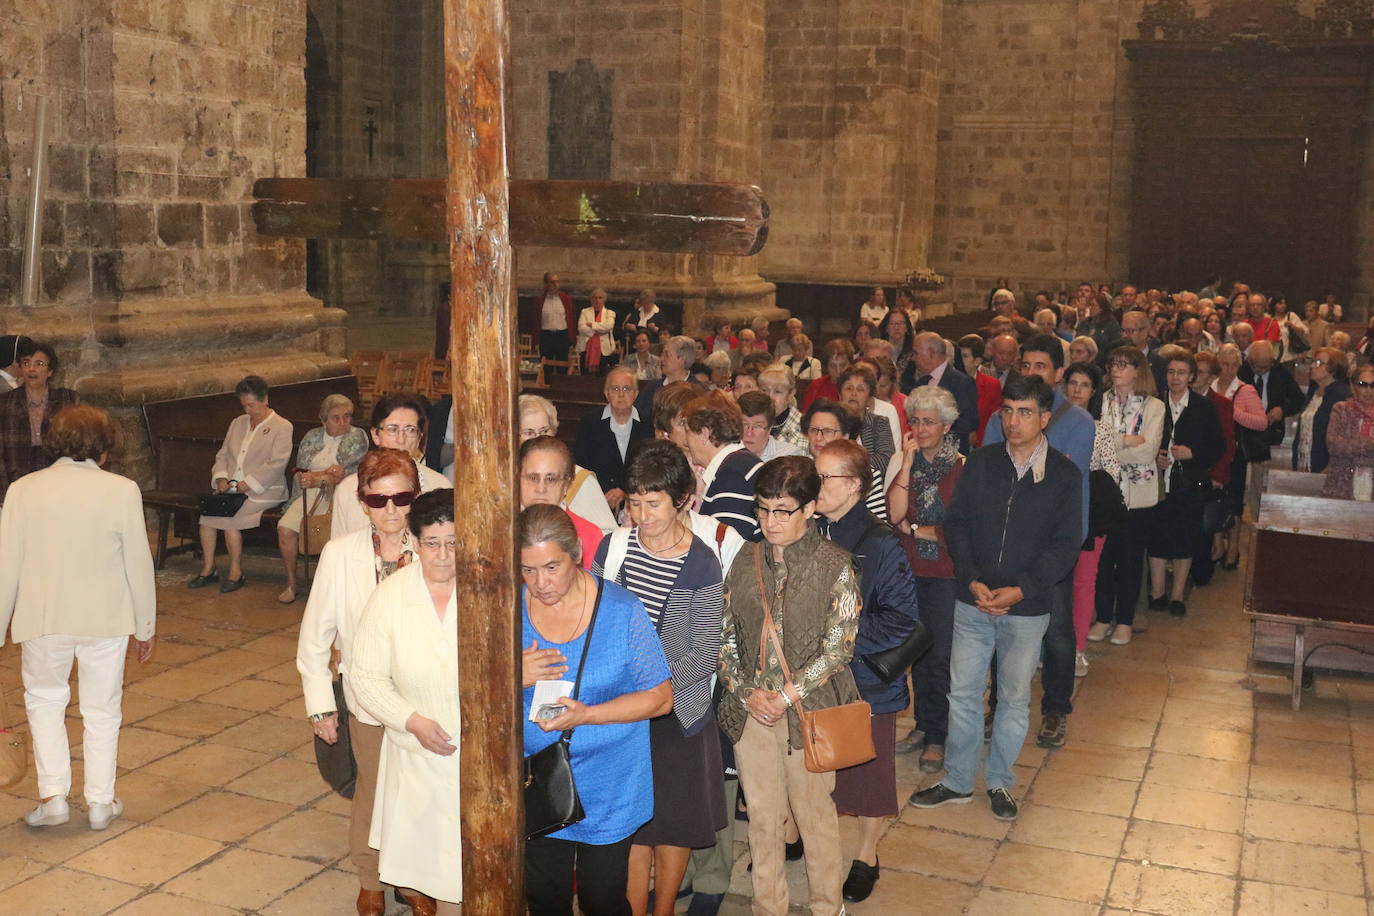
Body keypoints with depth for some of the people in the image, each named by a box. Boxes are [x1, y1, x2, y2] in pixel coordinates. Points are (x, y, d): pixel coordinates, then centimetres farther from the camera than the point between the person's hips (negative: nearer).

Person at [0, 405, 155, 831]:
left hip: (43, 618, 1)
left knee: (44, 700, 22)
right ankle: (101, 802, 22)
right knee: (102, 709, 14)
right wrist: (145, 627, 7)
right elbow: (139, 565, -4)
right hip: (105, 619, -1)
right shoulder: (122, 491, -9)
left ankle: (52, 795, 15)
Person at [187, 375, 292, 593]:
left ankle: (236, 572, -15)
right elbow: (223, 454, 19)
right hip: (231, 488, 6)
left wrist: (249, 483, -17)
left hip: (262, 491, -6)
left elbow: (277, 463, -11)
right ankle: (207, 568, -12)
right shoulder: (237, 423, 21)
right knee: (206, 510, -21)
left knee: (229, 515, -28)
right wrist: (221, 477, -1)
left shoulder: (282, 427, -1)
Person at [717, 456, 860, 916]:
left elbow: (838, 646, -10)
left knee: (814, 813, 9)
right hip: (750, 710, 3)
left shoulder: (835, 565, -7)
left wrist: (787, 696, -14)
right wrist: (747, 692, -8)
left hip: (809, 709, -3)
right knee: (762, 816, 12)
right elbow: (724, 637, 6)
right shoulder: (745, 562, 5)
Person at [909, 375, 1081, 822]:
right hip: (974, 601, 2)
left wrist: (1020, 590, -16)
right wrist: (972, 580, -12)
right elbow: (957, 524, 2)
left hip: (1027, 607, -1)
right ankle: (957, 780, 23)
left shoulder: (1064, 475, -4)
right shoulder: (979, 464, 1)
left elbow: (1065, 545, -6)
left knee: (1015, 698, 10)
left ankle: (999, 782, 28)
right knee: (963, 692, 8)